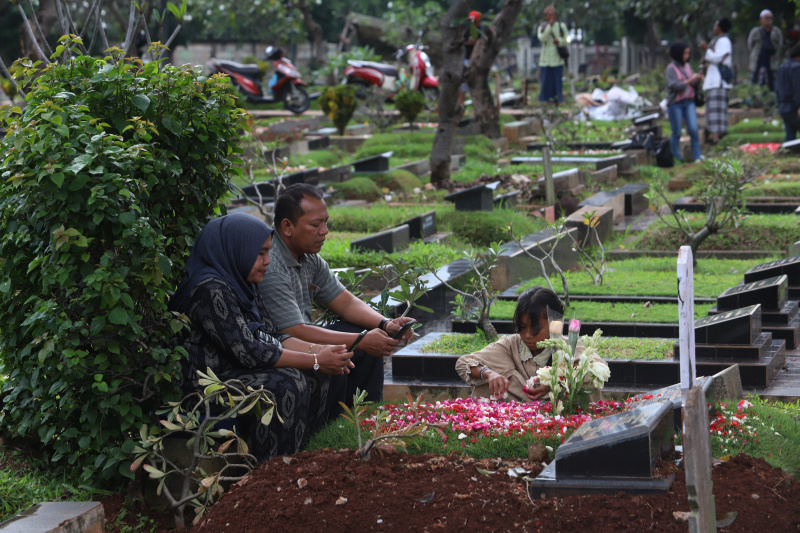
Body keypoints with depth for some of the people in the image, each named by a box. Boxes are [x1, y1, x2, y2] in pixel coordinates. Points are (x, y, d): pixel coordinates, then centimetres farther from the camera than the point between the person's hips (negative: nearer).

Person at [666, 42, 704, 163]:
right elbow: (674, 86, -18)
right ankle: (676, 157, 11)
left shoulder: (687, 66, 11)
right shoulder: (671, 68, -8)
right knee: (677, 133, 1)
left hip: (689, 102, 5)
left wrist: (698, 79, -8)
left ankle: (697, 155, -4)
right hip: (675, 104, -5)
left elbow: (693, 85, 13)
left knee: (693, 129, -7)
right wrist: (690, 80, -19)